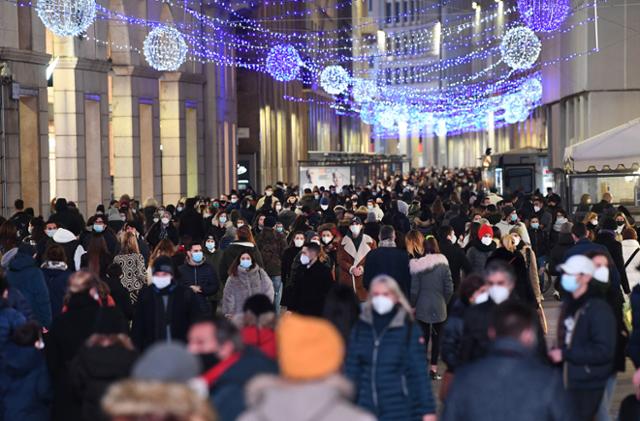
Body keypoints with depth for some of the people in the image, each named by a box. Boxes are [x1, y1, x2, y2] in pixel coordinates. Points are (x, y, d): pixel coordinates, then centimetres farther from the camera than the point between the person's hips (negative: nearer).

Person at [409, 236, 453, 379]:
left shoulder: (417, 265, -9)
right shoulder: (443, 264, -7)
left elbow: (414, 290, -7)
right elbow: (449, 288, -6)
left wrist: (412, 305, 7)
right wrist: (444, 301, 11)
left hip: (422, 308, 0)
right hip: (439, 308, 0)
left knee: (423, 337, 8)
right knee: (437, 337, 10)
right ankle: (434, 368, 10)